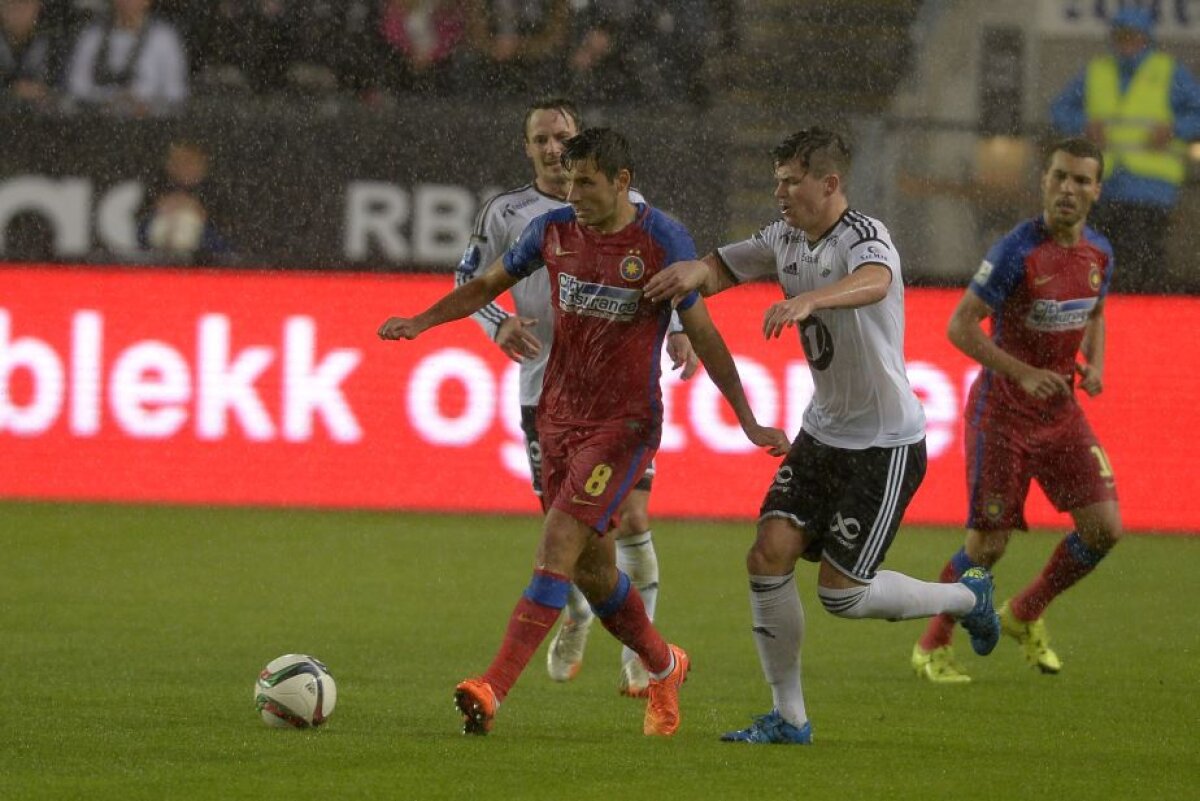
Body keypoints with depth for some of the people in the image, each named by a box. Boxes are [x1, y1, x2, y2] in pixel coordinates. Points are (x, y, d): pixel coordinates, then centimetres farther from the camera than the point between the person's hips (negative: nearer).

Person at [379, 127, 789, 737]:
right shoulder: (553, 230, 1)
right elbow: (487, 284, 15)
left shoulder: (662, 241, -12)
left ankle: (494, 689, -25)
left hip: (624, 423, -6)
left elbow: (702, 333, -5)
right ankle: (664, 668, 36)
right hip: (558, 415, 6)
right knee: (591, 566, 12)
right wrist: (422, 321, 0)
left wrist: (748, 421, -5)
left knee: (559, 544, -18)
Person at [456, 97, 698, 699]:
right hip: (547, 387, 0)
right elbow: (468, 279, 10)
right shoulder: (507, 214, 1)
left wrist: (676, 330, -3)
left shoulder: (625, 207, 2)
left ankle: (638, 652, 4)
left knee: (632, 520, -9)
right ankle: (576, 620, 35)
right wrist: (497, 323, -9)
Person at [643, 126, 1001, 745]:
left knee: (841, 593, -5)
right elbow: (725, 266, 9)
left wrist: (808, 300, -63)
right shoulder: (785, 240, 4)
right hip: (822, 432, 7)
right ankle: (788, 718, 2)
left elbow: (873, 282, -43)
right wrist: (691, 273, -17)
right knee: (769, 556, -7)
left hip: (885, 443, -7)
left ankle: (966, 599, 22)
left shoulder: (865, 237, -21)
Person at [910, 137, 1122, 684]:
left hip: (1060, 411, 6)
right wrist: (1023, 373, -25)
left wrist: (1095, 364, 0)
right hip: (1002, 411, -6)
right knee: (988, 545, -3)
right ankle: (932, 646, 20)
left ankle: (1025, 615, 21)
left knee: (1104, 527, -3)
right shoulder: (1018, 250, -19)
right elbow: (961, 326, -17)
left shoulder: (1098, 253, 1)